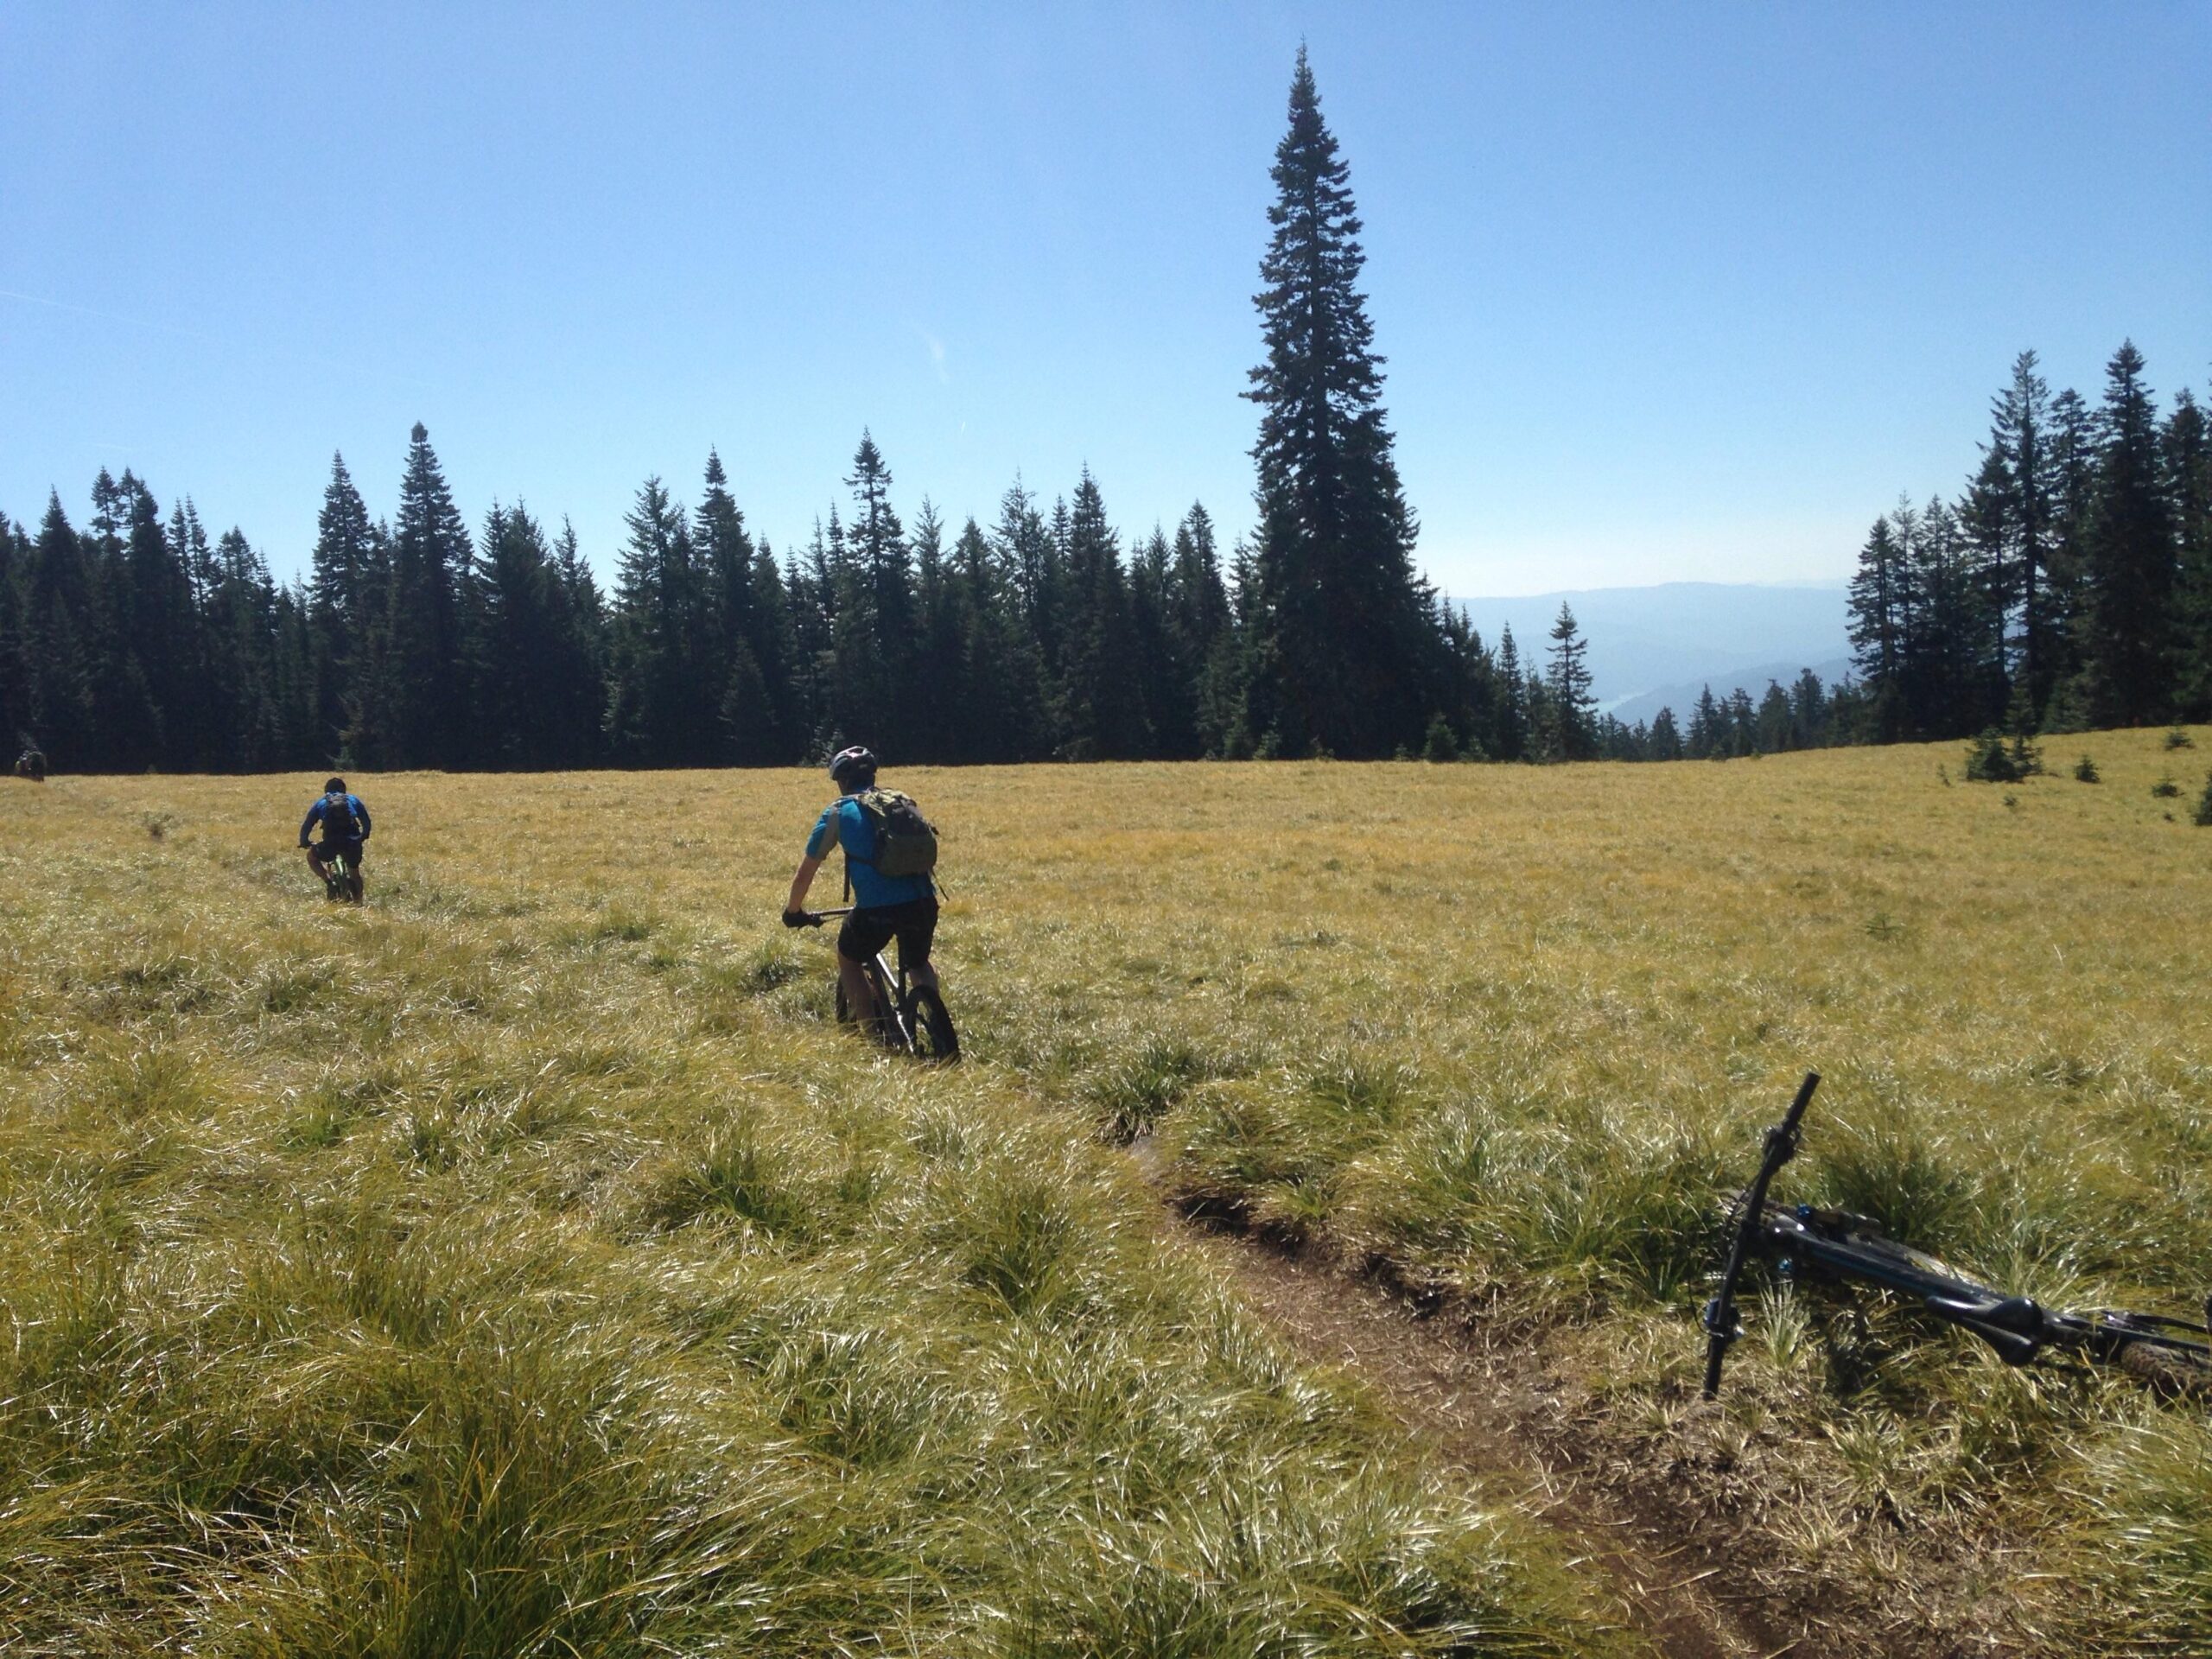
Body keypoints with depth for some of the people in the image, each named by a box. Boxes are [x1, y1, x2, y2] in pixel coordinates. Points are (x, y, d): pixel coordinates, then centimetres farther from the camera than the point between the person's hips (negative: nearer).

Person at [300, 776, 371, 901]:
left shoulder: (321, 803, 19)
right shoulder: (353, 800, 20)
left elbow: (306, 825, 16)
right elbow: (366, 821, 21)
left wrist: (304, 842, 30)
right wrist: (363, 837, 37)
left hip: (331, 843, -2)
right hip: (353, 843, 2)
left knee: (311, 856, 27)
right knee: (355, 872, 25)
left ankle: (329, 882, 8)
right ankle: (358, 902, 19)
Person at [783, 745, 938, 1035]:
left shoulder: (838, 812, 10)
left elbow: (805, 873, 15)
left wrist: (793, 910, 32)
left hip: (876, 907, -3)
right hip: (922, 902, 4)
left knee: (849, 961, 25)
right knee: (918, 964, 31)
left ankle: (873, 1034, 18)